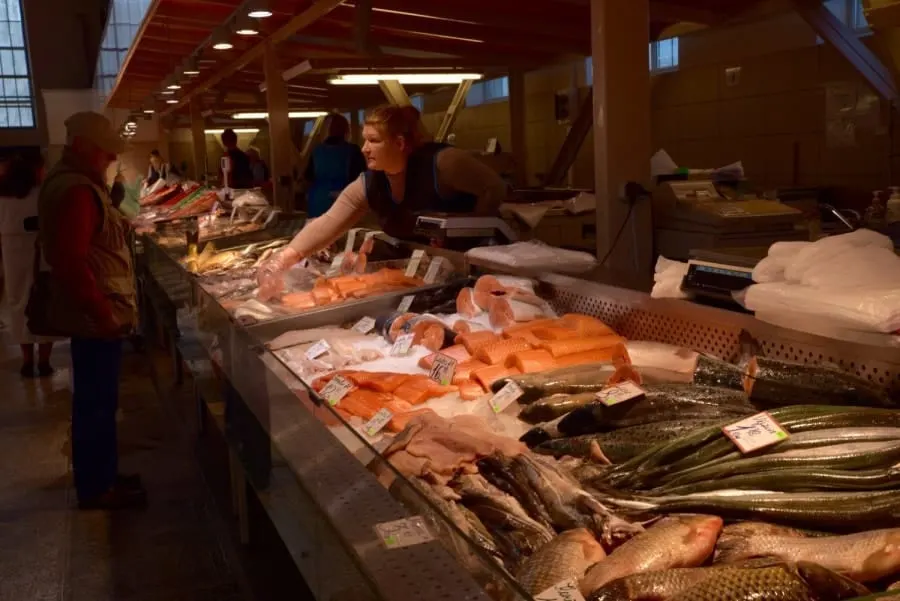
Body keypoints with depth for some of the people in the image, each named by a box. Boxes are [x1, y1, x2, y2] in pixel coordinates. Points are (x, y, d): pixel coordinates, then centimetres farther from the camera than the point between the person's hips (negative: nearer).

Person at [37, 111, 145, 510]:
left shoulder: (72, 182, 14)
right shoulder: (76, 191, -20)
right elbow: (70, 263, -26)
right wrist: (104, 313, -22)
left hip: (94, 313, 11)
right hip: (96, 317, -11)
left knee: (96, 399, 18)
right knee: (96, 402, 1)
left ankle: (100, 477, 30)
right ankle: (95, 489, 13)